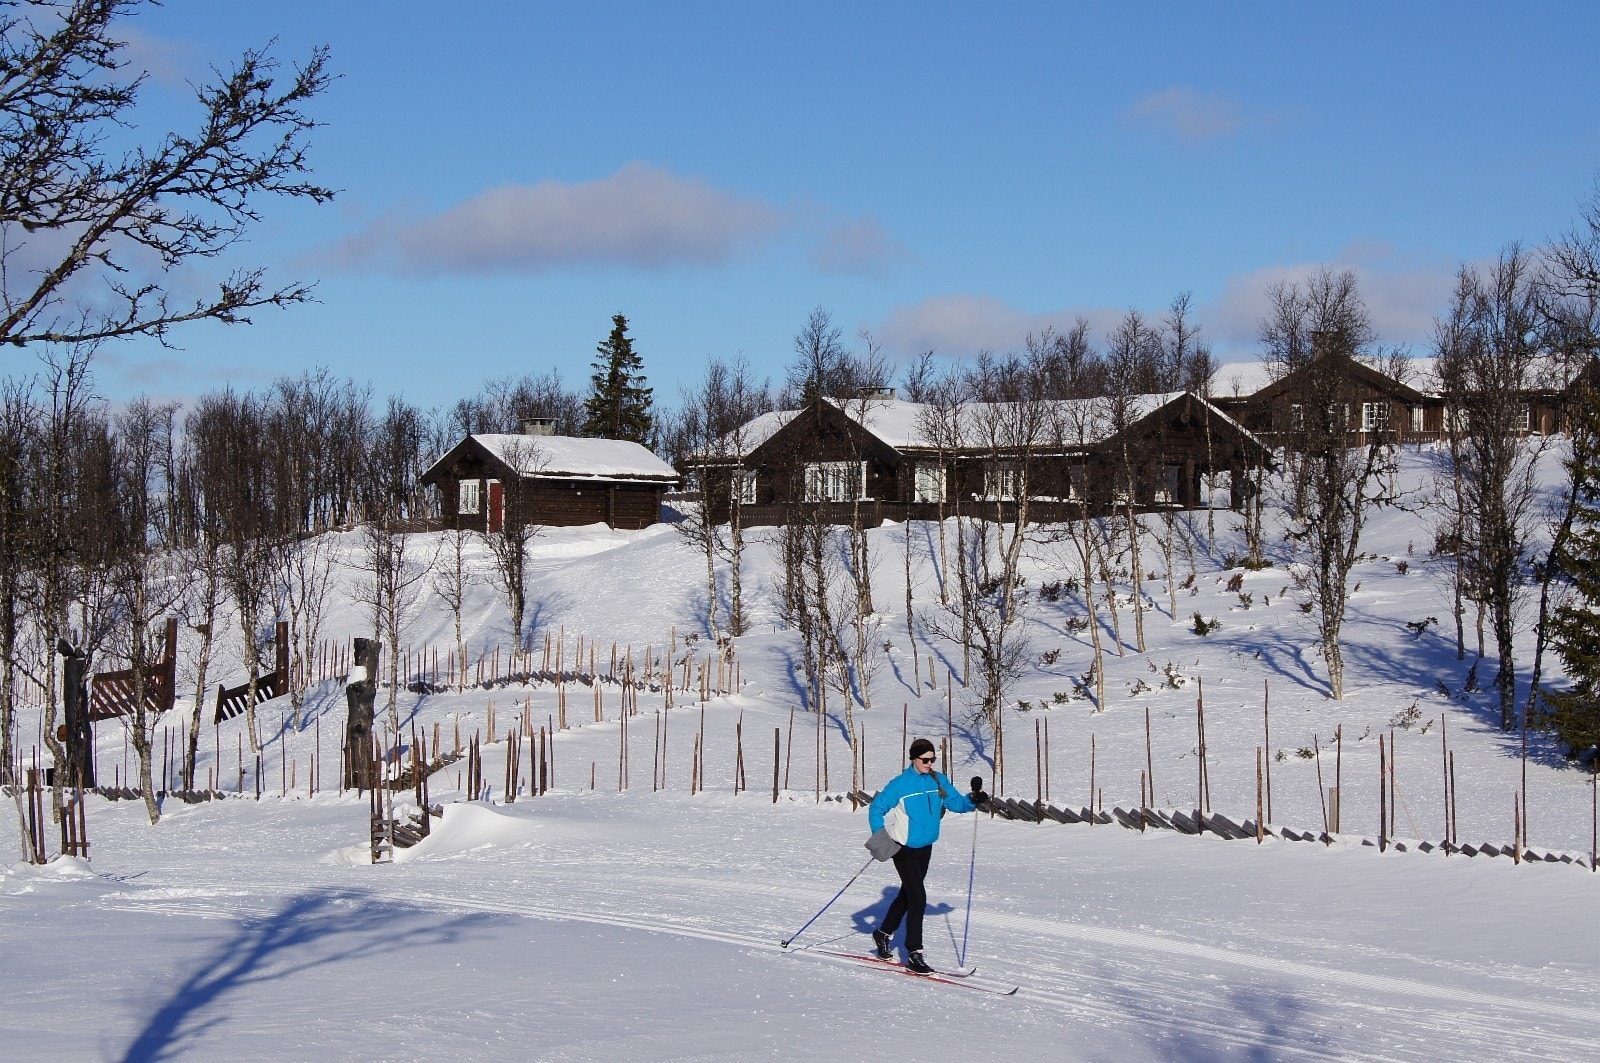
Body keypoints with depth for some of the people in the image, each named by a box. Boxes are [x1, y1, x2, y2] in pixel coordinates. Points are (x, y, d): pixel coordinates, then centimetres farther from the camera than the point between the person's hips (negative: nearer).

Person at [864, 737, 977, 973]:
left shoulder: (938, 781, 2)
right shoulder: (901, 784, -14)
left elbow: (956, 802, 5)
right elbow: (876, 808, -7)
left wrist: (972, 801, -15)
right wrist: (880, 837, -17)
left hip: (925, 848, 7)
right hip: (903, 848, -7)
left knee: (908, 895, 20)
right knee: (918, 898, -14)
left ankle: (884, 933, 42)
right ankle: (914, 954, -9)